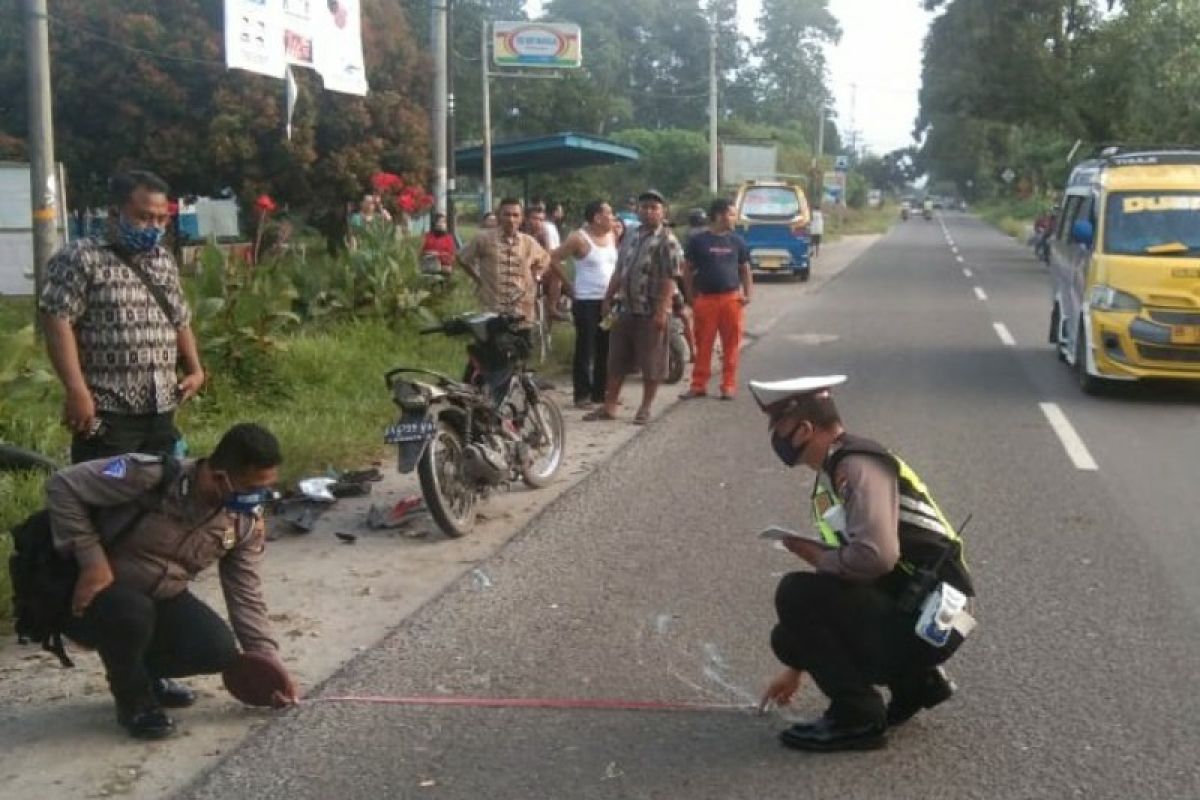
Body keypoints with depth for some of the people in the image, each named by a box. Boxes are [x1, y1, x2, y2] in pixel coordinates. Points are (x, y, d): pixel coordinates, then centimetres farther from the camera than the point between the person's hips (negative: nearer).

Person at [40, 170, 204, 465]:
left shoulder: (165, 262, 17)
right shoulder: (80, 258, -6)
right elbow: (58, 322, -14)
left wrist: (195, 371, 9)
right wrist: (77, 390, -21)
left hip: (161, 413, 7)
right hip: (106, 413, -7)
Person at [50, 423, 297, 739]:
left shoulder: (246, 522, -11)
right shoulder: (150, 476, -30)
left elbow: (246, 596, -4)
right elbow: (62, 486, -23)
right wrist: (92, 560, -28)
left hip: (160, 597, 5)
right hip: (91, 591, -5)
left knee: (218, 650, -17)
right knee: (133, 614, -38)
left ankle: (142, 673, 15)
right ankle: (134, 700, -7)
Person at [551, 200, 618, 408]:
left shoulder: (612, 237, 10)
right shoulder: (579, 239, -10)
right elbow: (553, 260, -10)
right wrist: (566, 284, -7)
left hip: (609, 301, 6)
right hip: (587, 301, -6)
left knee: (606, 349, 10)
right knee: (585, 349, -3)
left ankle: (601, 392, 19)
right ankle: (582, 395, 2)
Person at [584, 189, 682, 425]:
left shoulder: (667, 241, -10)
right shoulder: (631, 237, 13)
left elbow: (670, 279, -16)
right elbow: (618, 271, 18)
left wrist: (661, 311, -21)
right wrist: (608, 299, 14)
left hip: (651, 313, -7)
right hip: (627, 309, 7)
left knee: (651, 362, 2)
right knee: (616, 360, 10)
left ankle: (645, 408, 14)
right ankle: (609, 406, 17)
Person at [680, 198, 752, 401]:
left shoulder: (737, 241, 10)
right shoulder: (698, 241, 2)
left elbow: (745, 270, 15)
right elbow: (688, 270, 6)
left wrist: (747, 294, 3)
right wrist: (691, 297, 0)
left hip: (732, 299, 2)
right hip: (705, 299, -2)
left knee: (731, 345, 3)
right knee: (703, 344, 1)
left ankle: (729, 386, 10)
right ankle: (698, 385, 9)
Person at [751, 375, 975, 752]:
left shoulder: (859, 467, -17)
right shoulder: (834, 474, 14)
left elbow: (876, 556, -33)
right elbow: (837, 579, 21)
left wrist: (820, 558, -11)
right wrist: (796, 668, 26)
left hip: (924, 623, -10)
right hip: (905, 615, 10)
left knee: (796, 593, -19)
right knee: (790, 637, 12)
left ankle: (857, 718, -8)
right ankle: (916, 681, 17)